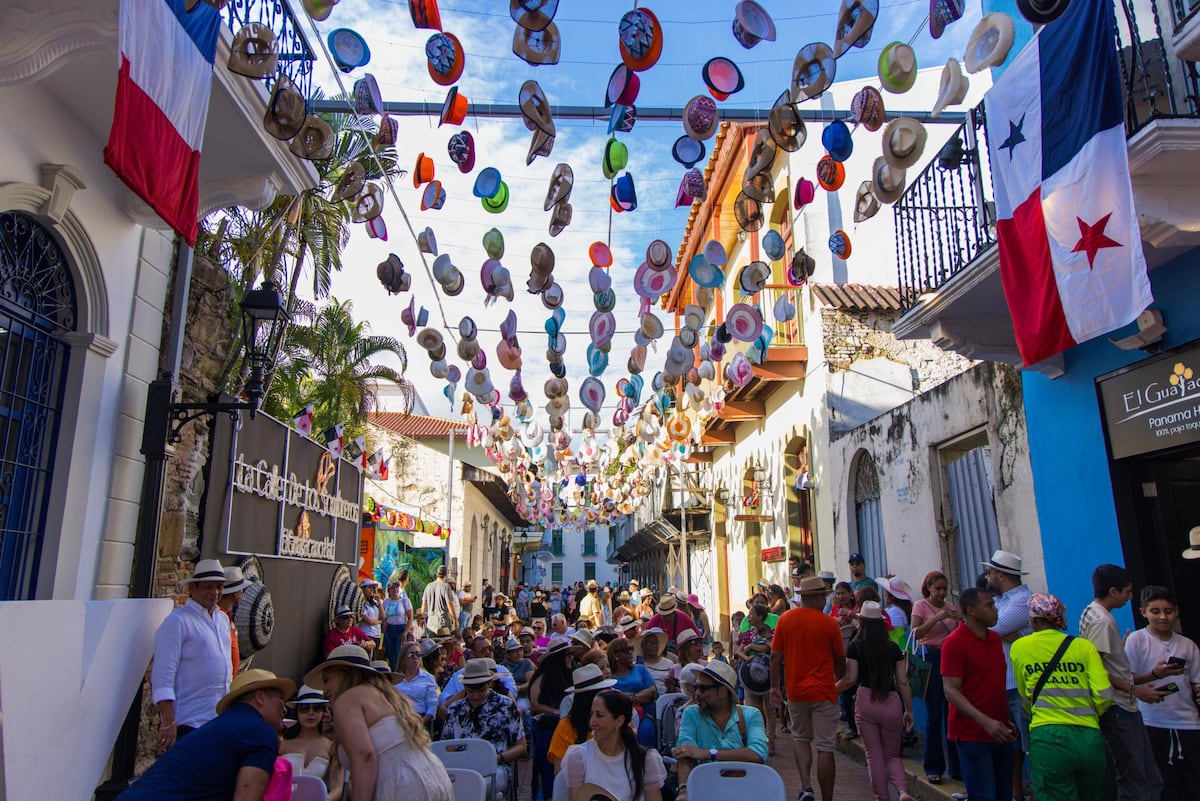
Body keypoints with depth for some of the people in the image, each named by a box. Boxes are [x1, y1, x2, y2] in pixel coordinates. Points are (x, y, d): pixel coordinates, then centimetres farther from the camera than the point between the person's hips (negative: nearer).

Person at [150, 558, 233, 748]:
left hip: (221, 720, 7)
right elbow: (162, 675, -14)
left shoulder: (223, 619, 13)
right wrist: (168, 722, -19)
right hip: (187, 724, -7)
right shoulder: (177, 621, -10)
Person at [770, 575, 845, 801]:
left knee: (801, 739, 20)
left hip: (795, 691, 3)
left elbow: (775, 656, -1)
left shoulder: (785, 619, -3)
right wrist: (840, 681, 21)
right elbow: (839, 660, 3)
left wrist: (774, 687, 9)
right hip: (823, 692, -2)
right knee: (825, 748, 5)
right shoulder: (829, 623, -8)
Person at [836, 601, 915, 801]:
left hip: (865, 700, -2)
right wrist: (909, 710, 12)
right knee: (892, 755, 15)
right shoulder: (894, 648, 4)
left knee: (874, 755, 11)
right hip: (892, 702, 2)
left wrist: (833, 688, 11)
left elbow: (850, 679, -6)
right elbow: (903, 682, 3)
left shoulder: (855, 646, -2)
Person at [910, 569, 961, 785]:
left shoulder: (949, 605, 10)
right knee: (934, 714, 0)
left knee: (952, 712, 6)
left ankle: (956, 765, 19)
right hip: (930, 658, -4)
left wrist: (960, 620, -11)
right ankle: (933, 767, 11)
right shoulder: (921, 605, -3)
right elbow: (915, 633, -16)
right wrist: (938, 617, -25)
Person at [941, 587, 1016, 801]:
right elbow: (951, 691, -17)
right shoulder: (954, 642, -13)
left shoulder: (995, 638, 11)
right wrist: (986, 722, -25)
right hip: (972, 735, -7)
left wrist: (1008, 720, 13)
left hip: (1000, 733, 7)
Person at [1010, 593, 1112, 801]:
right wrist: (1087, 716, 17)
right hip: (1089, 738, 3)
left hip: (1048, 738, -2)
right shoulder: (1084, 646, 5)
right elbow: (1104, 696, -2)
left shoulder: (1019, 647, 4)